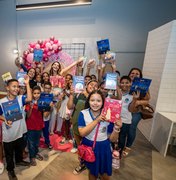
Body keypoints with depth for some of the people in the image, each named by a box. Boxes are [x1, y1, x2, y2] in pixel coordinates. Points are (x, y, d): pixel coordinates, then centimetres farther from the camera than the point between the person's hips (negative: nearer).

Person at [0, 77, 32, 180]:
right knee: (9, 154, 18)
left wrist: (27, 84, -30)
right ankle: (10, 169, 42)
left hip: (20, 131, 3)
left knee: (20, 149, 26)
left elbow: (29, 99, -29)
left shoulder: (20, 98, -9)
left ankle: (19, 161, 55)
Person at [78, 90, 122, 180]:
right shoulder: (83, 113, -13)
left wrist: (117, 128, -26)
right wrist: (97, 120, -31)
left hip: (104, 149, 1)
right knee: (92, 173, 24)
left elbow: (112, 139, -7)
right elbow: (82, 133, -24)